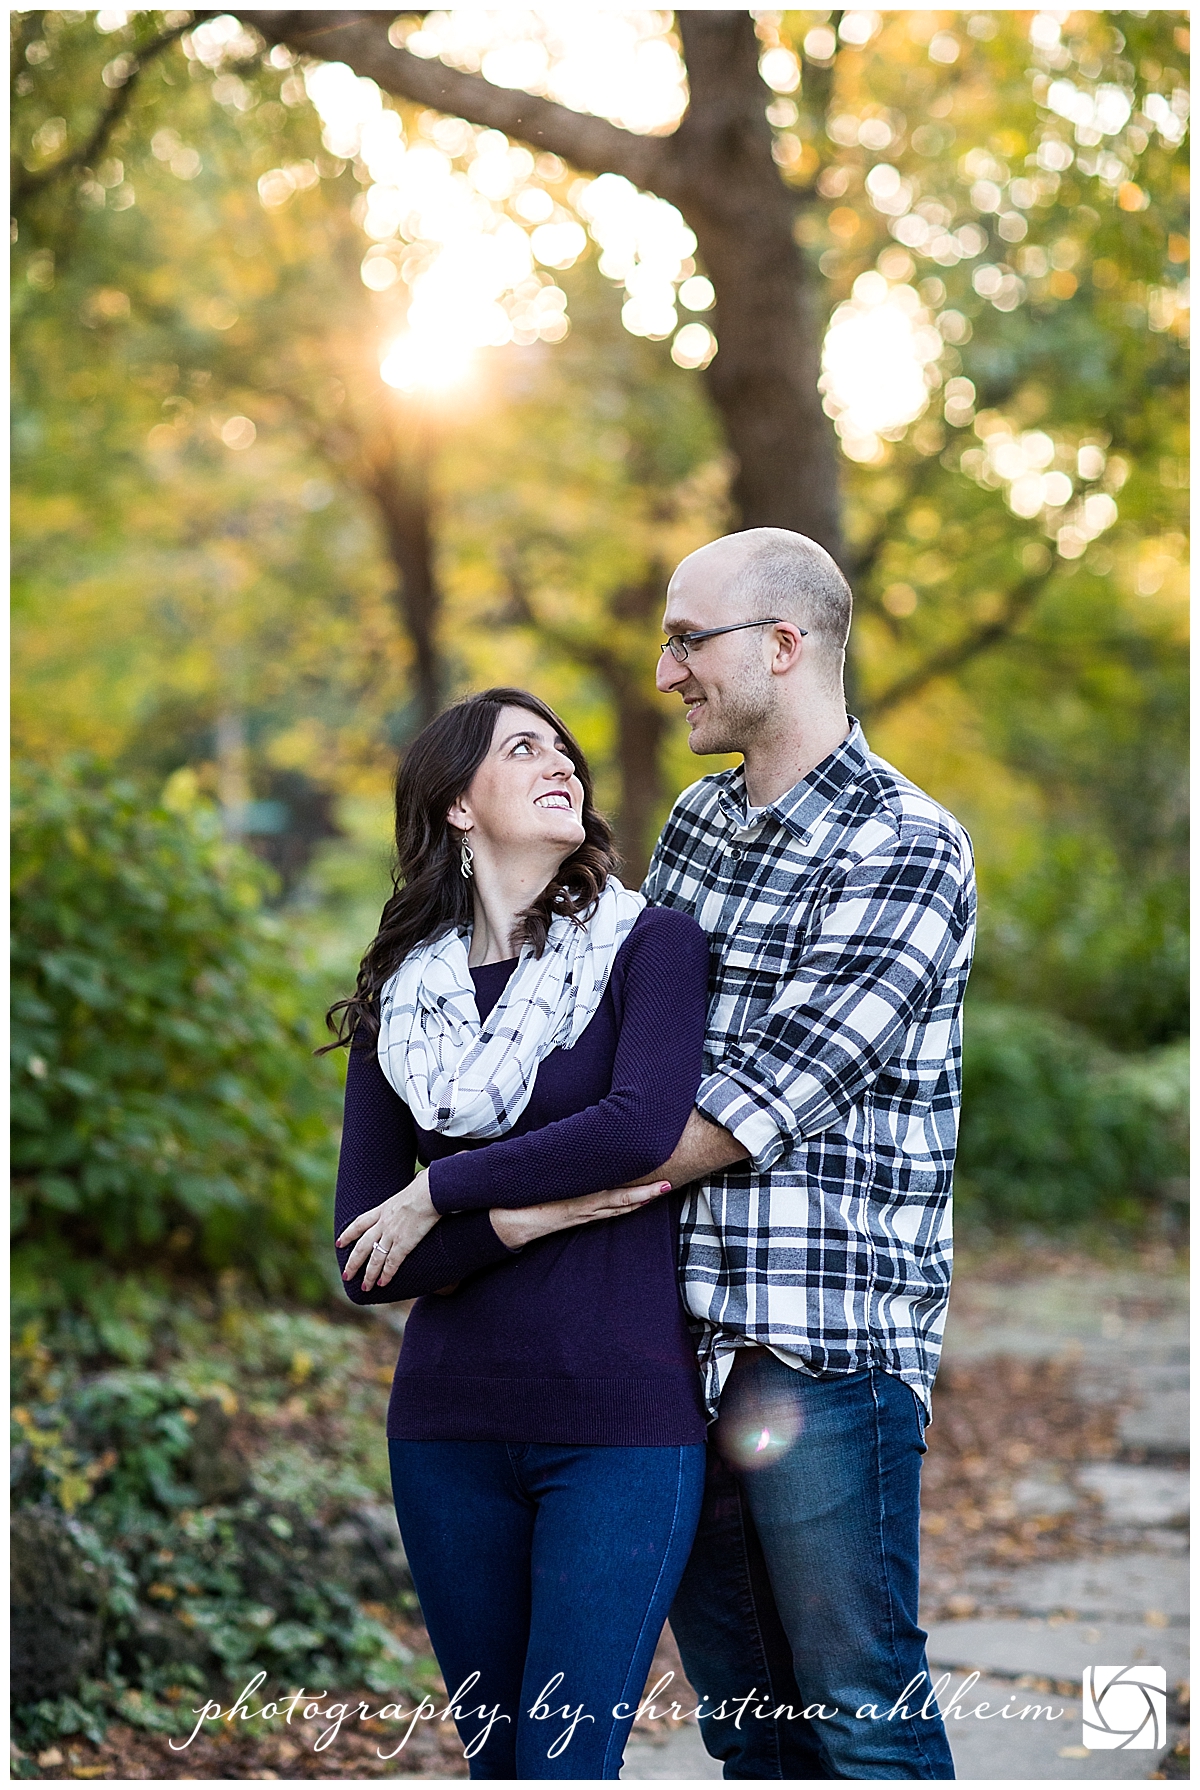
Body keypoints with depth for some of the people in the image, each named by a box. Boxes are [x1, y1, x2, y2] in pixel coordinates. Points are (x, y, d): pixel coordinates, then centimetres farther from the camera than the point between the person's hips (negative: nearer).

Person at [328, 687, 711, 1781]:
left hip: (622, 1417, -4)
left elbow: (644, 1126, -21)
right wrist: (525, 1216, -15)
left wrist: (441, 1193, -11)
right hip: (451, 1426, 4)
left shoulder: (649, 945, -1)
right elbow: (367, 1260, 1)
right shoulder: (400, 1002, 8)